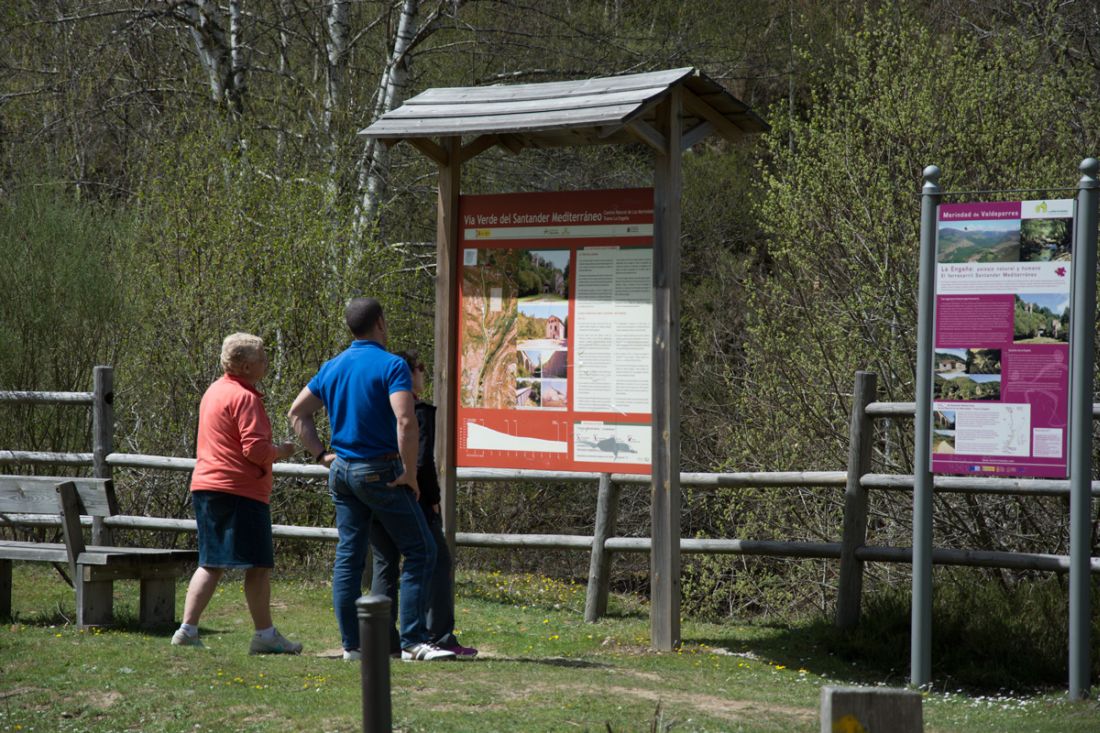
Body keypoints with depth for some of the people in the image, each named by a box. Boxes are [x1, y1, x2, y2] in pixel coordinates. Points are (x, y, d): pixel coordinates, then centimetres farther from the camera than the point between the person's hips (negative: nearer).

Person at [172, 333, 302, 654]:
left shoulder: (214, 391, 18)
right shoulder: (245, 398, -12)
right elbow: (255, 449, -20)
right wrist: (281, 451, -2)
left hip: (205, 486, 9)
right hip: (241, 491, -9)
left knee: (211, 564, 11)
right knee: (259, 564, -3)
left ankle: (187, 629, 3)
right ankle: (265, 634, -2)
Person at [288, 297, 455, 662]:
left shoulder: (332, 367, 10)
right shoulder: (391, 365, -12)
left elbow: (298, 413, 17)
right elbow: (405, 421, -24)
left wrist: (321, 454, 15)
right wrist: (410, 473, -16)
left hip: (341, 471, 7)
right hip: (381, 473, -7)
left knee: (348, 557, 8)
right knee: (420, 552, -1)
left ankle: (352, 644, 9)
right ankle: (413, 641, -7)